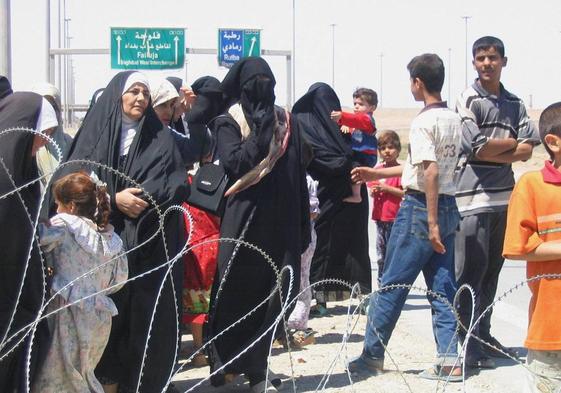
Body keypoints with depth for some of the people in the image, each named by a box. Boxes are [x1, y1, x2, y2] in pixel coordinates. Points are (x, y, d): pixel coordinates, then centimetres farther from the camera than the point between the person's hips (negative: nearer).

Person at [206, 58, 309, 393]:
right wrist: (262, 131, -15)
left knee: (272, 297, 4)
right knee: (236, 297, 1)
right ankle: (225, 364, 15)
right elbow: (236, 163, -16)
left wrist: (303, 231, 7)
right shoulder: (229, 123, 1)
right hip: (243, 223, -4)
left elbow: (299, 177, 11)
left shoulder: (285, 121, 12)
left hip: (281, 225, 4)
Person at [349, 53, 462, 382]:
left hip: (420, 207, -8)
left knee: (392, 285, 3)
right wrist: (378, 173, 24)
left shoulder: (423, 122, -15)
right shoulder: (454, 119, 11)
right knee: (444, 288, 8)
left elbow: (430, 172, -23)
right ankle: (449, 361, 4)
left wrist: (432, 224, -23)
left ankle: (372, 355, 13)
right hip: (449, 207, 8)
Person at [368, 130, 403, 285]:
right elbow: (371, 189, 19)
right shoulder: (377, 169, 11)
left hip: (395, 217, -6)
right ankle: (382, 286, 23)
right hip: (379, 216, 6)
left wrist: (386, 188, -18)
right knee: (381, 256, 13)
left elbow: (405, 192, -14)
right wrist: (373, 191, -3)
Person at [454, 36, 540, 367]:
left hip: (504, 196, 6)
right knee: (471, 271, -7)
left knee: (492, 269, 12)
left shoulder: (515, 103, 14)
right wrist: (513, 143, 0)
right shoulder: (468, 100, -2)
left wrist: (495, 152, -11)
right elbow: (477, 147, -13)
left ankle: (484, 334, 21)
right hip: (473, 195, -6)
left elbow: (528, 149, 3)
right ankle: (469, 342, -4)